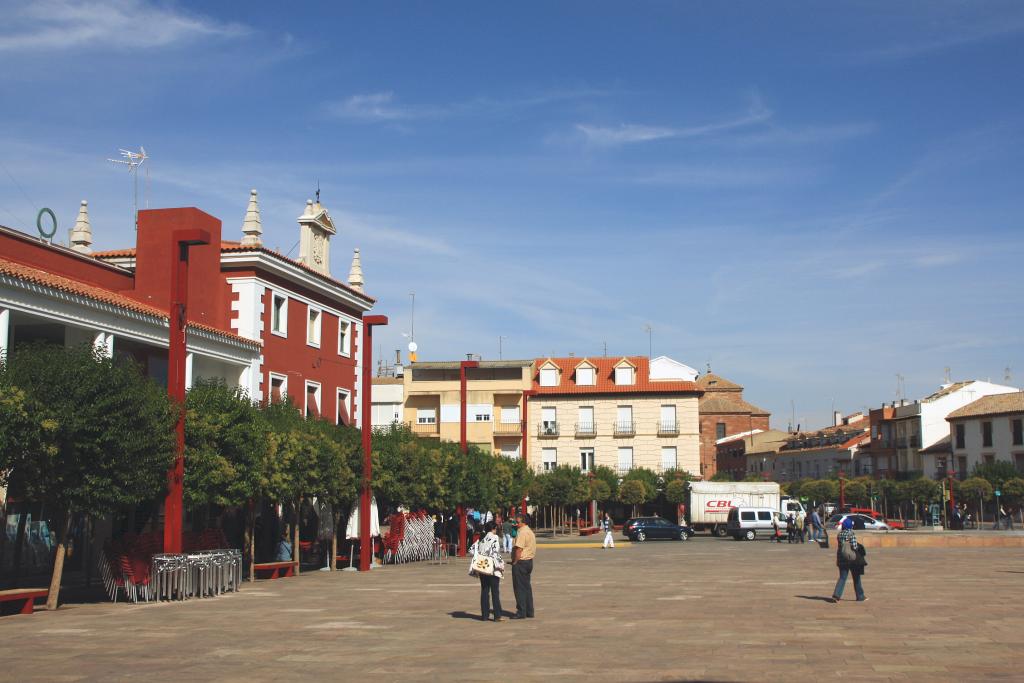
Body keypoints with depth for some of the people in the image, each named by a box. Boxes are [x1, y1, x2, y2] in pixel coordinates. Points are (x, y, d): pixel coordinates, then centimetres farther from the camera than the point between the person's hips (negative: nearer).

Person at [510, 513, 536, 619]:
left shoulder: (522, 532, -16)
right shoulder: (530, 532, 15)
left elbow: (519, 549, -22)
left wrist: (515, 562, -14)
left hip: (521, 562, -10)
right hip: (529, 561, 10)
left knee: (519, 588, -4)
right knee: (527, 587, 13)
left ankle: (521, 612, -3)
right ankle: (529, 612, 17)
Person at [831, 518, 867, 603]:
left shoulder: (840, 534, 3)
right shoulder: (852, 534, -13)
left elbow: (838, 547, 7)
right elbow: (854, 546, -18)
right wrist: (859, 547, 3)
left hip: (842, 559, 4)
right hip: (853, 559, -4)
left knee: (842, 577, 7)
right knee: (856, 578, 11)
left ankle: (836, 595, -10)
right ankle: (860, 596, 20)